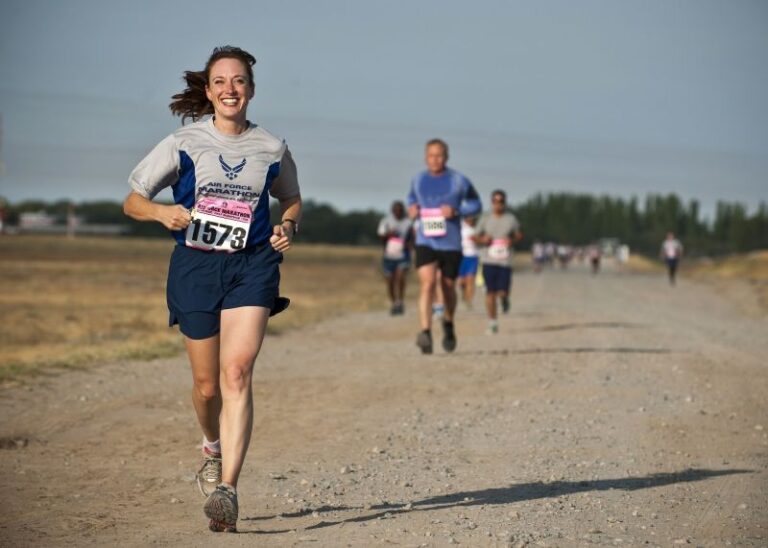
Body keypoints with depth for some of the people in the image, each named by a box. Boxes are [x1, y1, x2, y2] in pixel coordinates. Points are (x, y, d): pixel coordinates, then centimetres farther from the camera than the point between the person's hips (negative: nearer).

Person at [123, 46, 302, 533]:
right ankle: (214, 449, 41)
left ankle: (227, 489, -24)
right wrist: (162, 212, -15)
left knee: (237, 371, -19)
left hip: (252, 265, -1)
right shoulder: (183, 144, 2)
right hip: (195, 265, 1)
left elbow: (293, 201, 22)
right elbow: (132, 202, 6)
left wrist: (288, 228, 0)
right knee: (207, 384, 7)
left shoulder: (271, 148, 5)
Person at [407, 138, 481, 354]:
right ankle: (425, 333, -29)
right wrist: (411, 208, 2)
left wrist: (456, 210, -13)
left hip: (451, 244, 0)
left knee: (448, 287, 11)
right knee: (427, 283, -19)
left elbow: (476, 204, 5)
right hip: (425, 242, 1)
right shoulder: (418, 180, 5)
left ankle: (448, 324, 41)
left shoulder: (459, 181, -3)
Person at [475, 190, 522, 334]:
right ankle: (492, 323, 8)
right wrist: (483, 240, -11)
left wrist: (513, 241, -7)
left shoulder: (511, 219, 4)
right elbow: (477, 237, 11)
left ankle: (504, 298, 33)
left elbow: (518, 235, 14)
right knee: (490, 292, -3)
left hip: (505, 261, 0)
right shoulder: (485, 219, 4)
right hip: (489, 261, 0)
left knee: (502, 292, -6)